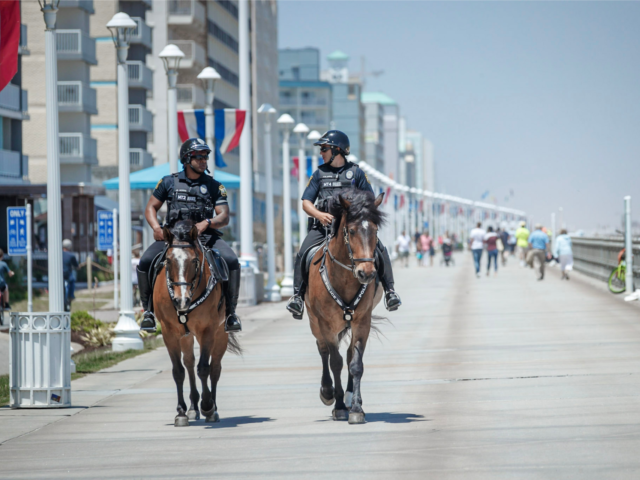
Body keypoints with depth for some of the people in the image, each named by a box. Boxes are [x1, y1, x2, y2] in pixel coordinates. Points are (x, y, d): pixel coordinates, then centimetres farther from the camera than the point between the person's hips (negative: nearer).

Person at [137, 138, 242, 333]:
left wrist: (206, 223, -23)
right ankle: (148, 310, -5)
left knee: (232, 262, -26)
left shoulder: (214, 186, 8)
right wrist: (156, 226, -9)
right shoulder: (169, 182, 10)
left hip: (205, 236, 0)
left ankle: (230, 311, -12)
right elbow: (151, 208, 13)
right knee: (145, 263, -23)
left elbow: (224, 217, -1)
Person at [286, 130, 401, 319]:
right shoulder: (320, 174, 14)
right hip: (323, 225, 1)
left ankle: (389, 291, -12)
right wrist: (319, 214, -11)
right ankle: (298, 296, -15)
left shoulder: (356, 172, 10)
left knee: (379, 249, -21)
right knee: (303, 254, -22)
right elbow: (306, 202, 10)